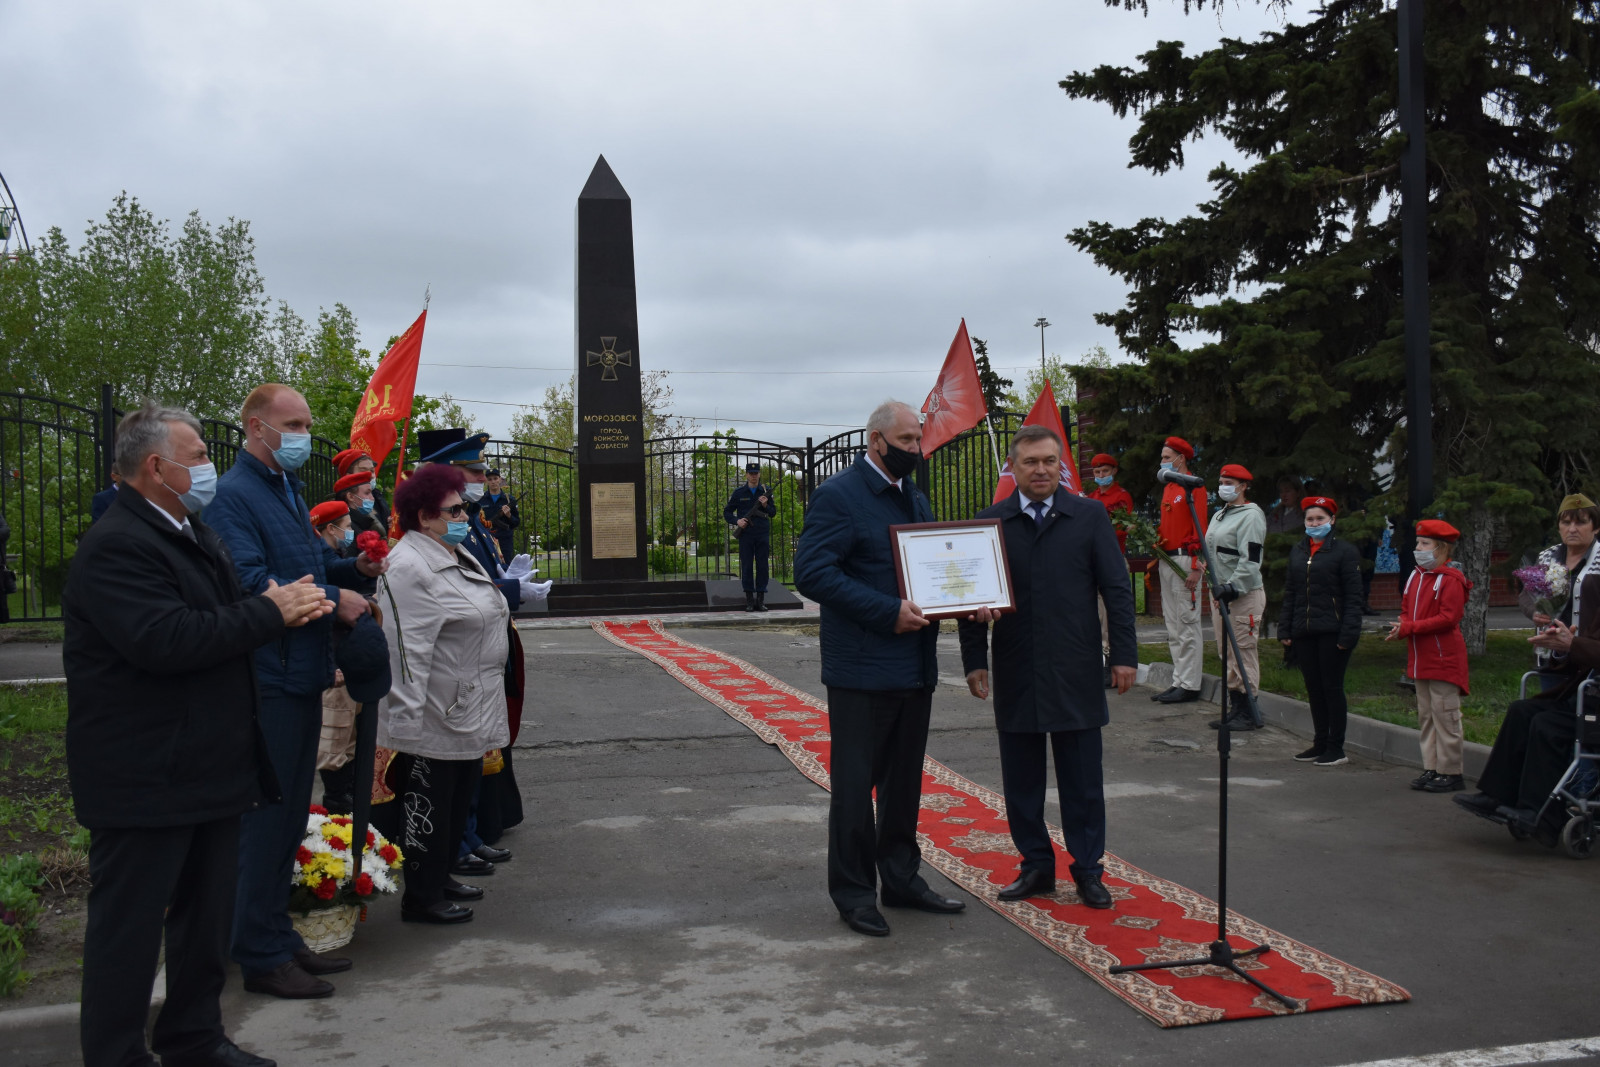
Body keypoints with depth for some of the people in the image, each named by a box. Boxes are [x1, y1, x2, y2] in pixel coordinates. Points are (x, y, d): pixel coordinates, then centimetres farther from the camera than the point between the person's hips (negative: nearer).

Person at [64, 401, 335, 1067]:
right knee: (129, 924, 2)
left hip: (210, 770, 10)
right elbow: (165, 640, -30)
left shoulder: (194, 534, 16)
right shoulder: (115, 547, -18)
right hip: (145, 781, -10)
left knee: (207, 911, 19)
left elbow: (225, 625, 22)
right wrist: (269, 612, -22)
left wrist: (289, 606, -1)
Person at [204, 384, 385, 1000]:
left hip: (302, 675, 10)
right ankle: (262, 956, 9)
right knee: (265, 817, -2)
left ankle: (278, 937, 28)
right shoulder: (234, 495, -13)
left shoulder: (287, 490, 18)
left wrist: (356, 568, 6)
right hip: (268, 679, -10)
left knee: (288, 815, 16)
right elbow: (250, 582, -23)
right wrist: (332, 598, -19)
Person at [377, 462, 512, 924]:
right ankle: (421, 898, 14)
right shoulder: (410, 567, -19)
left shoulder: (458, 556, 14)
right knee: (430, 807, 1)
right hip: (435, 720, -10)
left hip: (469, 714, 10)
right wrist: (404, 719, -27)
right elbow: (407, 649, -24)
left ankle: (442, 878, 34)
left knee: (459, 800, 19)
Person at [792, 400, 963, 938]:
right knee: (854, 783, 2)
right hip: (861, 668, -8)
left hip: (914, 667, 8)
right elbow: (812, 573, -21)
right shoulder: (837, 495, -12)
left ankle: (901, 878, 31)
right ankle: (854, 893, 14)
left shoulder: (916, 498, 15)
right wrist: (889, 611, -24)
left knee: (904, 781, 17)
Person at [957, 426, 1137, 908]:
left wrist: (1124, 654, -3)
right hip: (1015, 675, 1)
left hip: (1076, 674, -1)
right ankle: (1037, 866, 23)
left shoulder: (1090, 517, 2)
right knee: (1021, 780, 9)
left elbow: (1117, 590, 3)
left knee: (1082, 780, 6)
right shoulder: (989, 522, 4)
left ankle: (1087, 871, 19)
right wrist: (974, 661, 0)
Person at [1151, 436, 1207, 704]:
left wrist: (1196, 567, -19)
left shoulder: (1193, 488, -8)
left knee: (1187, 624, -6)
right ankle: (1179, 682, 15)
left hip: (1184, 559, -9)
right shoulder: (1167, 489, 18)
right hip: (1166, 560, 9)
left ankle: (1190, 685, -3)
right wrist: (1156, 536, 6)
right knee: (1172, 626, 10)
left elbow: (1200, 529, -14)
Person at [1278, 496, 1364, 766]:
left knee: (1332, 687, -1)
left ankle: (1336, 748, 7)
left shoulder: (1345, 551, -4)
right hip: (1304, 632, 6)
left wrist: (1348, 633, -13)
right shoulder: (1297, 551, 13)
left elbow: (1353, 598, -6)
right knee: (1314, 689, 11)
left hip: (1332, 632, -6)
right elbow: (1290, 593, 17)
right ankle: (1320, 743, 21)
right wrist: (1285, 629, 12)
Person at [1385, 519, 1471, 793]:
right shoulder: (1415, 577, 13)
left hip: (1444, 660, -9)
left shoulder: (1450, 580, -13)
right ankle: (1432, 768, 20)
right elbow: (1407, 612, 17)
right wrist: (1400, 629, -5)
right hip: (1421, 661, 9)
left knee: (1445, 717, -4)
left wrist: (1409, 627, -22)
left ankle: (1450, 772, 3)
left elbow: (1448, 618, -20)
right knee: (1426, 717, 13)